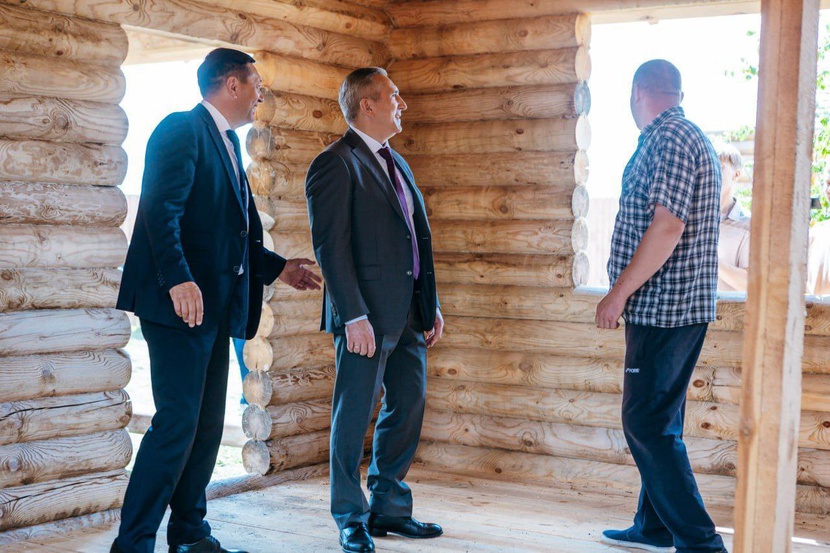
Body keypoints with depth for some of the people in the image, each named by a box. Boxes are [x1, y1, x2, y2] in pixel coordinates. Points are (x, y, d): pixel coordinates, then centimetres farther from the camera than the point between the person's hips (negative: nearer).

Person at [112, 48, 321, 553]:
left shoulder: (228, 143, 23)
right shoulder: (183, 129, -6)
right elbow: (161, 209, -19)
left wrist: (278, 267, 25)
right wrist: (179, 279, -29)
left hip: (217, 306, 10)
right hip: (181, 302, -9)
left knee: (208, 424, 11)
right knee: (177, 421, -12)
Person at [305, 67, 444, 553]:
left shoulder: (397, 164, 18)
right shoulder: (336, 164, -9)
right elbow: (331, 246, -15)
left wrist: (432, 305, 14)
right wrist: (354, 317, -20)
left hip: (408, 313, 9)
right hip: (368, 315, -9)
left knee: (409, 405, 13)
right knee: (355, 416, 1)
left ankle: (389, 509, 26)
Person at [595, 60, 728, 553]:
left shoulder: (669, 138, -14)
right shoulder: (691, 137, 18)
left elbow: (667, 225, -24)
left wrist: (619, 293, -19)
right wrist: (629, 294, 21)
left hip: (662, 307, -10)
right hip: (681, 307, 10)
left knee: (648, 424, -8)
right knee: (658, 420, 16)